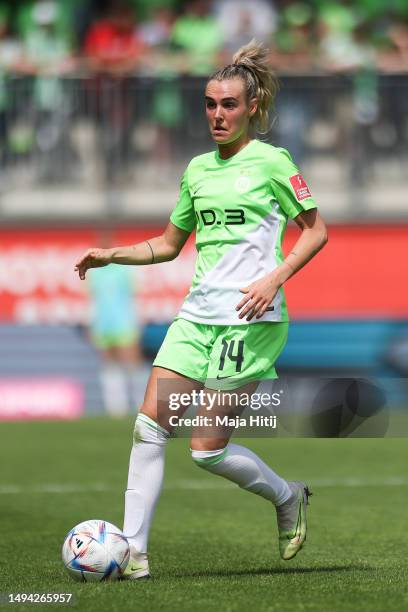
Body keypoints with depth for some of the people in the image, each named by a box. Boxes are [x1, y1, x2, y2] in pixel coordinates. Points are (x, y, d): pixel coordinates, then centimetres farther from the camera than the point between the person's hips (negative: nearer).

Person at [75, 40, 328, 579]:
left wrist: (275, 277, -14)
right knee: (150, 425, -7)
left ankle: (288, 497, 20)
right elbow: (169, 245, 24)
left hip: (250, 318, -6)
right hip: (198, 313, 6)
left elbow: (316, 230, -1)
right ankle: (134, 553, -5)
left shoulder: (270, 162, -3)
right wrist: (111, 255, 10)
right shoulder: (198, 169, 15)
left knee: (207, 449, -7)